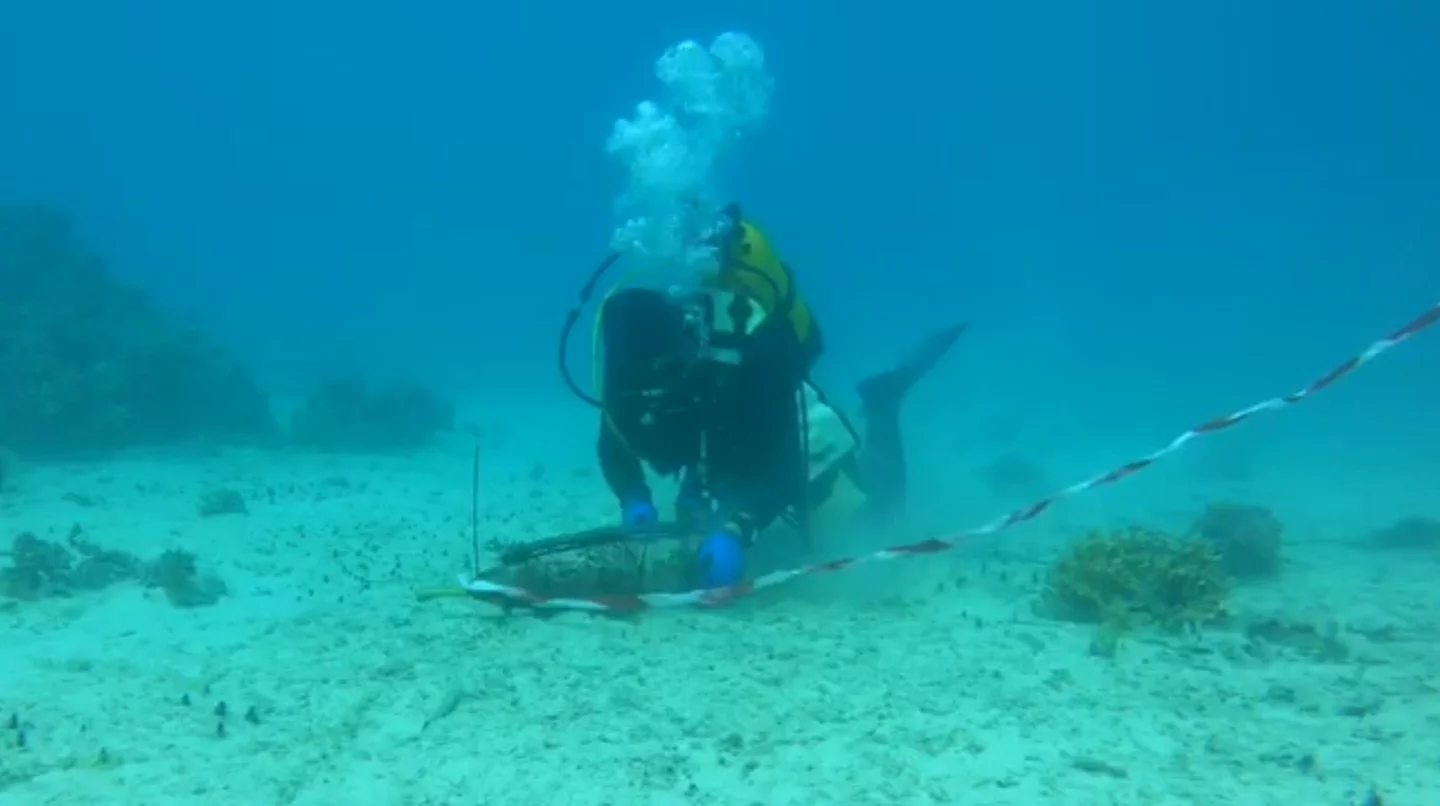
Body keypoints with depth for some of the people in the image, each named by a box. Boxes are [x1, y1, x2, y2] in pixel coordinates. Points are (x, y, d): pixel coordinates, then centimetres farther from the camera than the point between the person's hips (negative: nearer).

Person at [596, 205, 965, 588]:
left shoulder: (745, 353, -45)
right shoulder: (628, 364, -31)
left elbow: (780, 464, -46)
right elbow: (613, 448, -15)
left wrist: (737, 530, -61)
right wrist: (635, 502, -34)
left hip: (788, 431, -4)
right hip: (722, 455, 4)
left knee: (880, 503, 18)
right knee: (693, 534, 28)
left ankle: (881, 402, 36)